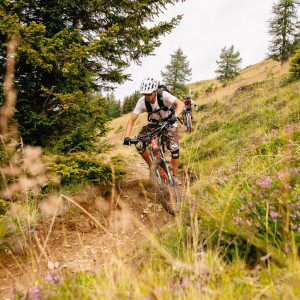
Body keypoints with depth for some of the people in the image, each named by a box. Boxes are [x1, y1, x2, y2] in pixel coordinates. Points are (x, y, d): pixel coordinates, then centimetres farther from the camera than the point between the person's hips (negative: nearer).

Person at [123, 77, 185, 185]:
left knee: (174, 148, -22)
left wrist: (174, 116, -56)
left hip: (168, 123, -2)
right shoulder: (142, 101, -21)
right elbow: (132, 120, -20)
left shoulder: (163, 95, -27)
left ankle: (175, 175, -3)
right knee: (139, 144, -19)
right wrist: (126, 137, -32)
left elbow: (180, 103, -37)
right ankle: (151, 165, 6)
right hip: (153, 124, 2)